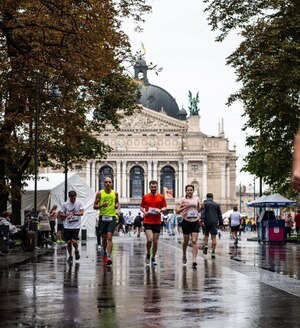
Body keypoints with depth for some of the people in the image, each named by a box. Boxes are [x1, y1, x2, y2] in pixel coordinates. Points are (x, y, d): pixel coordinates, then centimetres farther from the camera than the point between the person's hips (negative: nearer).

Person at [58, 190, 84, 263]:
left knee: (74, 241, -13)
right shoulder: (65, 204, 1)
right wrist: (67, 215, -13)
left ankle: (76, 250, 19)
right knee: (68, 242, 3)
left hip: (76, 226, -2)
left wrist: (73, 213, -28)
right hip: (67, 226, 2)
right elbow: (60, 214, 6)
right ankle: (70, 256, 20)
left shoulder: (79, 203, -2)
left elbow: (82, 213, -13)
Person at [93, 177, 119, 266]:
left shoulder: (115, 193, 5)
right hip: (103, 217, 1)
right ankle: (104, 254, 32)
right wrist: (102, 205, -18)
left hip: (112, 217, 0)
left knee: (109, 237, -14)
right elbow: (94, 206, 2)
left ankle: (109, 256, -21)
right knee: (104, 238, 11)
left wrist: (117, 205, -1)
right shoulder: (100, 193, 0)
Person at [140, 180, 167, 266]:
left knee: (155, 241, 5)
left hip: (157, 222, 2)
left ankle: (153, 258, 20)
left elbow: (164, 207, 8)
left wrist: (161, 210, -12)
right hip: (147, 221, -1)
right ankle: (148, 254, 10)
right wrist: (144, 212, -7)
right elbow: (141, 207, 13)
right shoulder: (145, 197, 4)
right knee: (150, 239, -16)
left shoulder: (161, 197, 4)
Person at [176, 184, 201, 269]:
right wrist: (185, 207, -18)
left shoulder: (197, 199, 8)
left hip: (195, 222, 1)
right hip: (186, 222, -1)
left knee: (194, 241, -10)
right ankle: (184, 255, 38)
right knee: (186, 241, 10)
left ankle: (194, 260, -15)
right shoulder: (182, 200, -1)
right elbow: (177, 211, -5)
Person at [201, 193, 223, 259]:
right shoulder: (216, 204, 12)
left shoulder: (205, 203, 3)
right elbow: (220, 214, 14)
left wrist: (202, 220, -16)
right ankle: (213, 251, -9)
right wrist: (220, 223, 18)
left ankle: (206, 245, -5)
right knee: (213, 237, -2)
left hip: (207, 222, -1)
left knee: (206, 235, 18)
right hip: (214, 222, 1)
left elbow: (203, 212, -10)